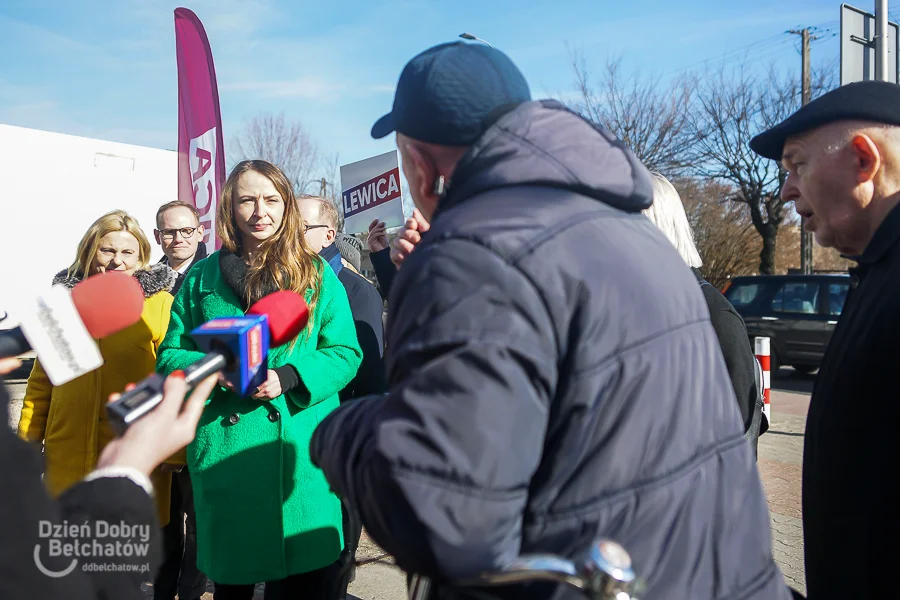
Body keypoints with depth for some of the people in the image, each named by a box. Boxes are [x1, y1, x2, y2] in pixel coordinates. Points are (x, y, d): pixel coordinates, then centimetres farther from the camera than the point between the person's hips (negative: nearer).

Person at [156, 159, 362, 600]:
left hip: (299, 454, -1)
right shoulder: (202, 277, 9)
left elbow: (345, 353, 2)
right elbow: (171, 356, 9)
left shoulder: (317, 274, 5)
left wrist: (288, 378, -15)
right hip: (224, 453, 2)